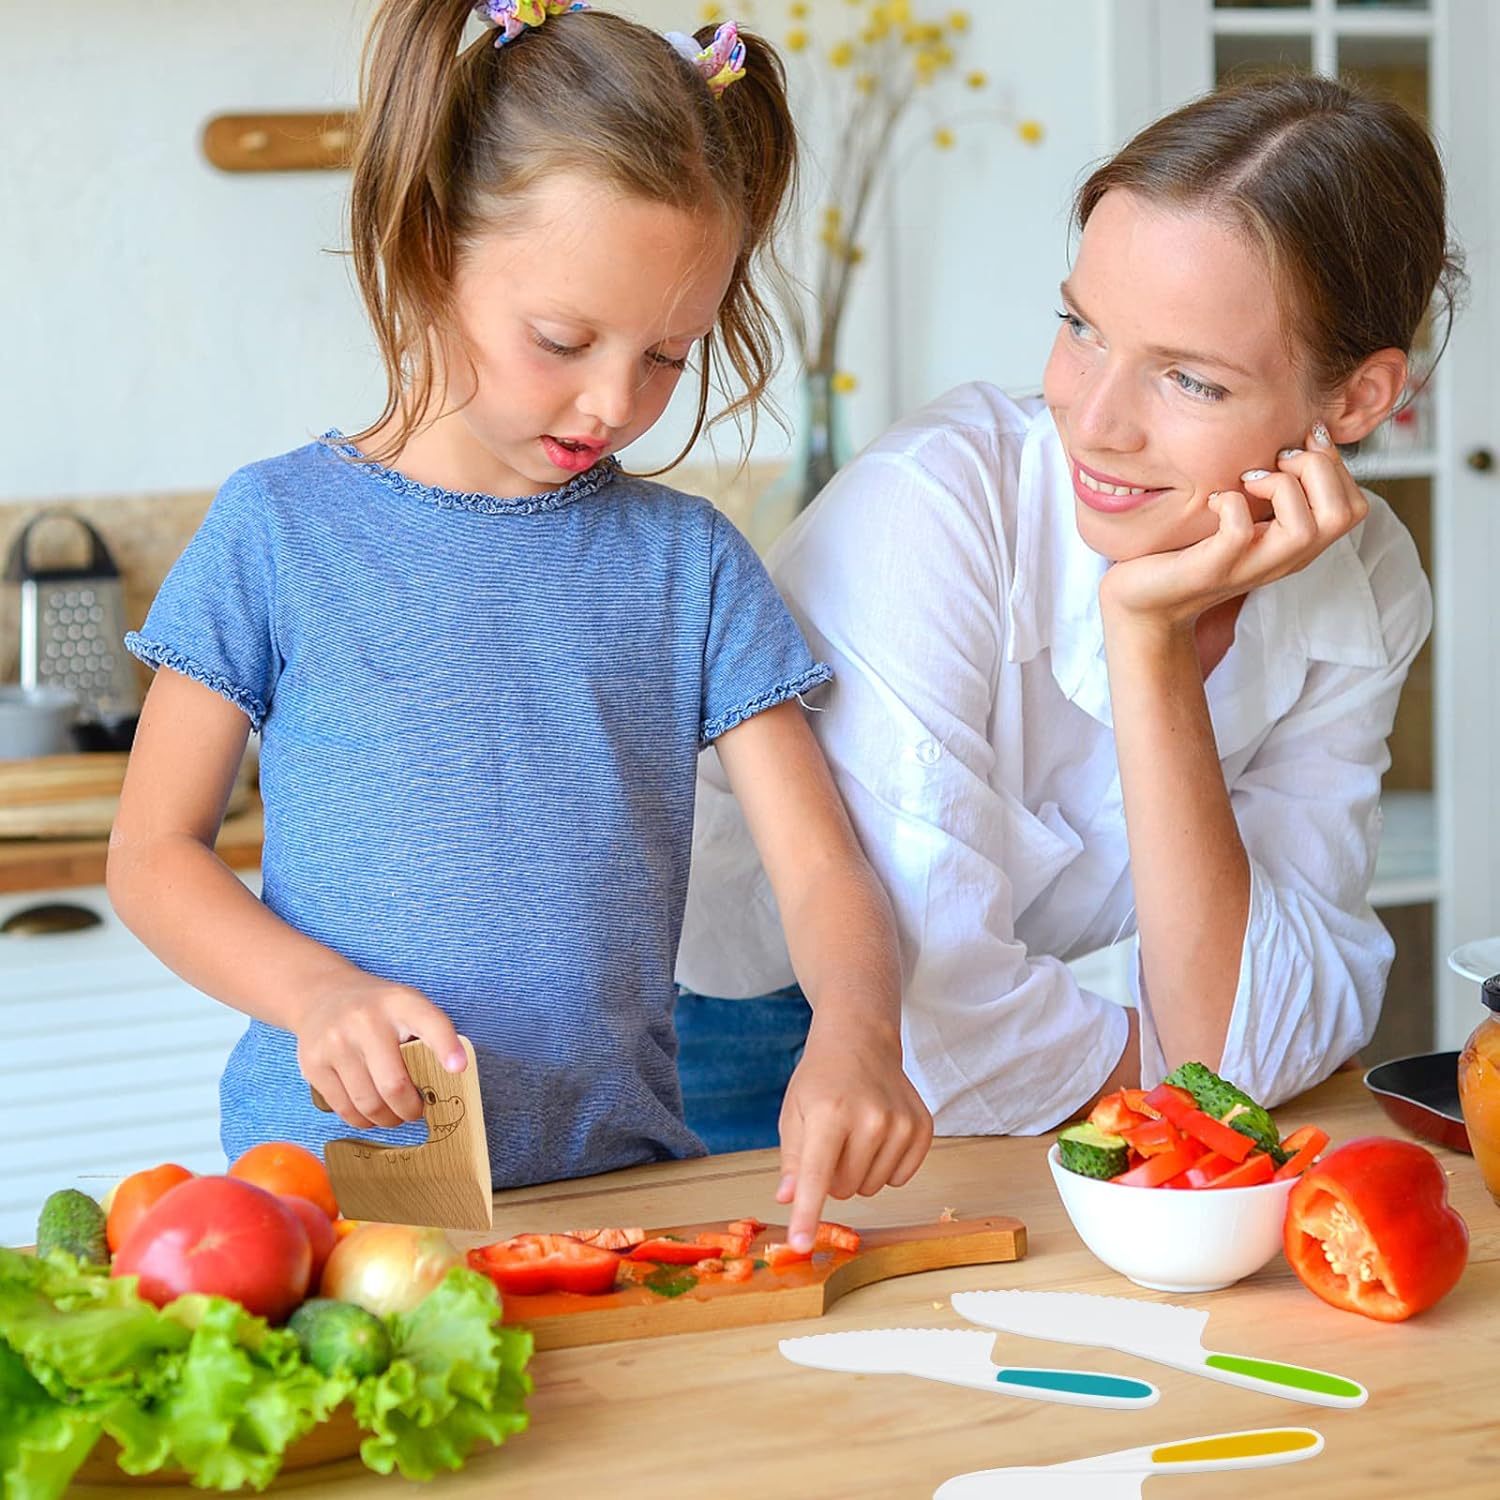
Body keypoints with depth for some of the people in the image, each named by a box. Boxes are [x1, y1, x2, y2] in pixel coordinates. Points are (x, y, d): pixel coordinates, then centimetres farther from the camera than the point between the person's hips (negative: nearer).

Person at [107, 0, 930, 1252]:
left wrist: (858, 1033, -20)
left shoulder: (686, 560, 5)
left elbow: (820, 867, 1)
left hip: (617, 1177, 2)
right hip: (327, 1173, -1)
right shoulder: (279, 532, 0)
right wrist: (318, 991, -15)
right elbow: (156, 852, 4)